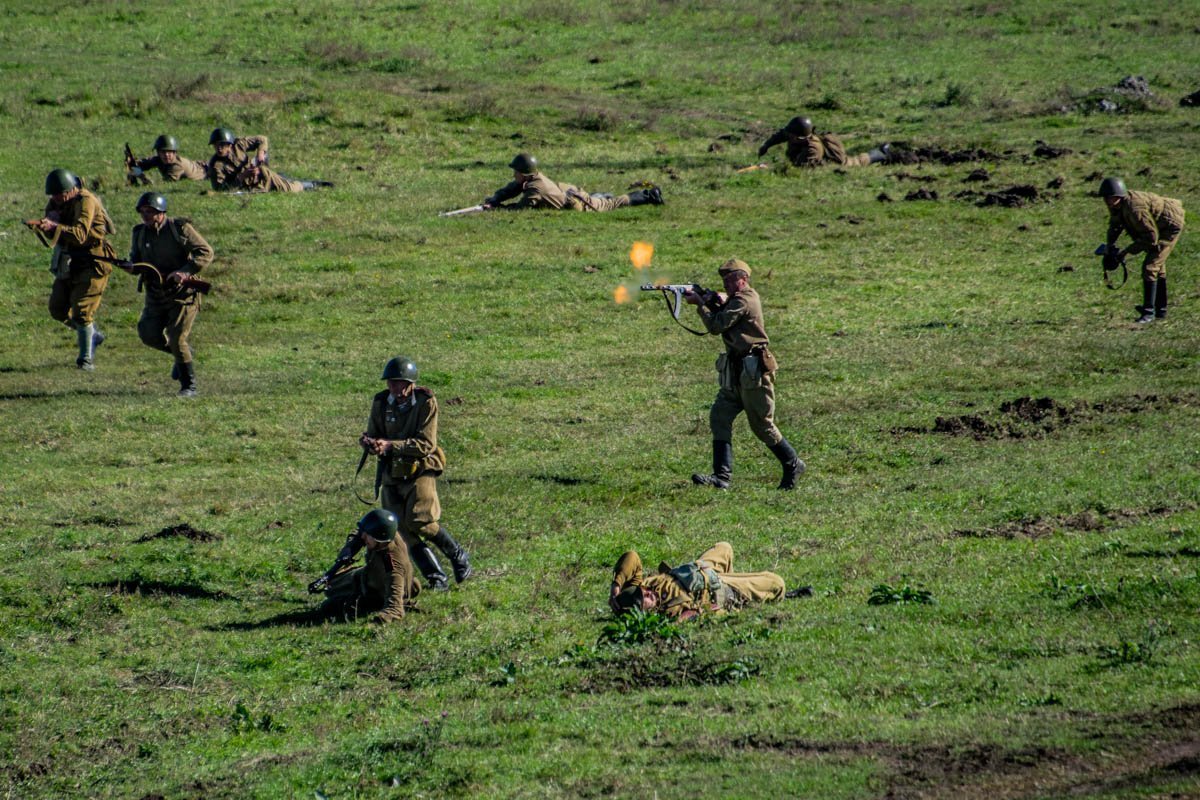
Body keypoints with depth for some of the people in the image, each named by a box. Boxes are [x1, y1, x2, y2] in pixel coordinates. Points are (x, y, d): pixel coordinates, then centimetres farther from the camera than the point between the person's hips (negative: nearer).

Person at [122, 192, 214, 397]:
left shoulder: (180, 228, -10)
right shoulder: (140, 233, 5)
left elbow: (206, 253, -12)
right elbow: (136, 258, 14)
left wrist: (185, 272, -24)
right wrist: (130, 266, -12)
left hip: (183, 294, -6)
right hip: (155, 296, 6)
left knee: (177, 339, -14)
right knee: (149, 335, -4)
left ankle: (189, 386, -1)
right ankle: (183, 352, 24)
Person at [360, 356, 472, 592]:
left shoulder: (426, 402, -11)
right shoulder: (381, 403, 2)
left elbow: (426, 444, -17)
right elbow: (373, 435, 12)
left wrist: (389, 445, -27)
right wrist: (369, 443, -14)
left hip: (420, 469, -5)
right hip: (391, 473, 5)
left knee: (420, 521, -20)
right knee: (404, 530, -3)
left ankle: (459, 557, 3)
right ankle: (436, 579, 5)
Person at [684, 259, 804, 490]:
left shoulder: (743, 301, -14)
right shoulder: (737, 299, 17)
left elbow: (716, 326, -17)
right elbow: (720, 321, 16)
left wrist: (700, 303, -6)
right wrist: (713, 303, 0)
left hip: (753, 371, -10)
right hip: (736, 372, 10)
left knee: (762, 425, -1)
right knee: (719, 418, -2)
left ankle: (793, 465, 17)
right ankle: (722, 476, -8)